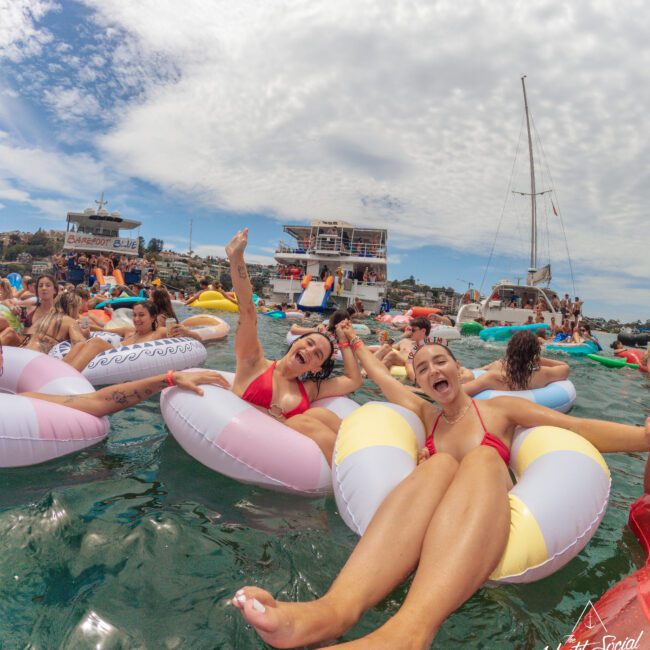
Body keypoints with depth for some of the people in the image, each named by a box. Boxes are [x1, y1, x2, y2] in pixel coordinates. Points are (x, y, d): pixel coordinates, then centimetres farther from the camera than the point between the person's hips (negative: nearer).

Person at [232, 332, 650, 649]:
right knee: (439, 465, -30)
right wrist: (357, 346, 48)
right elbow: (382, 377, 34)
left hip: (494, 521, -1)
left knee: (481, 458, -31)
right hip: (426, 527, 2)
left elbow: (578, 428, 6)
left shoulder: (500, 409, 17)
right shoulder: (426, 415, 24)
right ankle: (337, 606, -56)